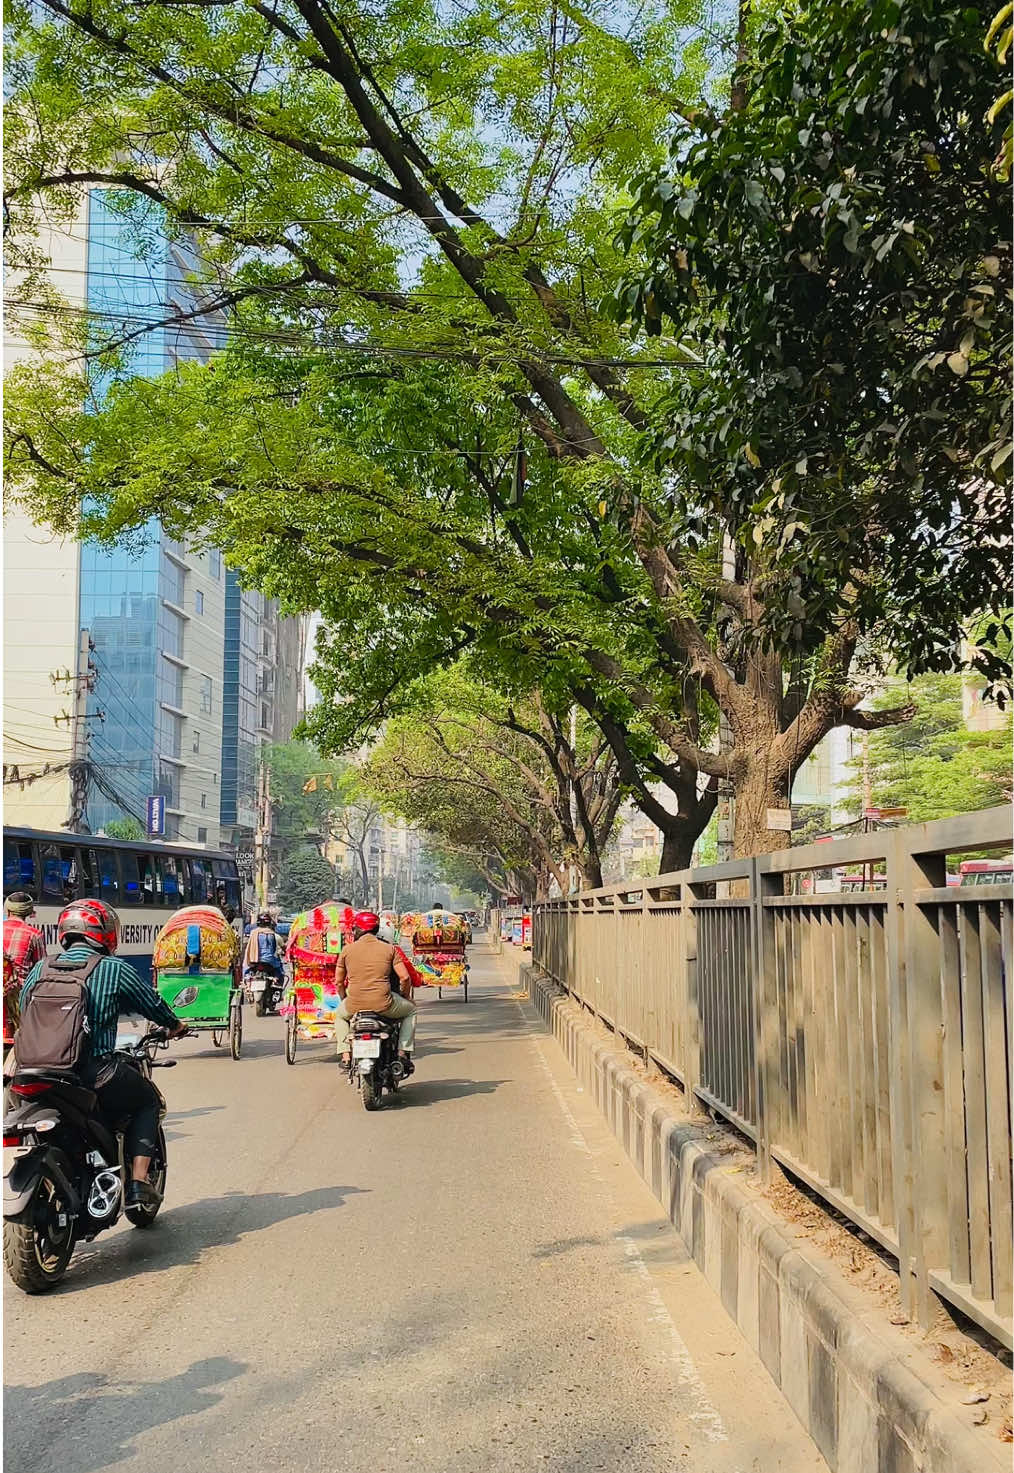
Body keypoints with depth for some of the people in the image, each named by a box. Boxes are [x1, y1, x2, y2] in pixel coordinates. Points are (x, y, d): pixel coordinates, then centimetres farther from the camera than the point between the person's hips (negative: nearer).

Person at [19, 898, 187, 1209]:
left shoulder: (40, 969, 8)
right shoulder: (113, 969, -4)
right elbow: (151, 1003, 9)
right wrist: (175, 1025, 30)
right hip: (96, 1075, -4)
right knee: (147, 1099, 21)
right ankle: (138, 1183, 9)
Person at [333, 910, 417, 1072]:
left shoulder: (347, 950, 6)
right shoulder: (389, 949, 4)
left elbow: (339, 981, 11)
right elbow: (405, 977, 1)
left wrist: (345, 1000, 30)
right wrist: (406, 998, 20)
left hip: (354, 1005, 1)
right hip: (383, 1004, -1)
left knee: (339, 1015, 36)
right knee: (410, 1010, 28)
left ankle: (345, 1055, 21)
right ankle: (403, 1052, 14)